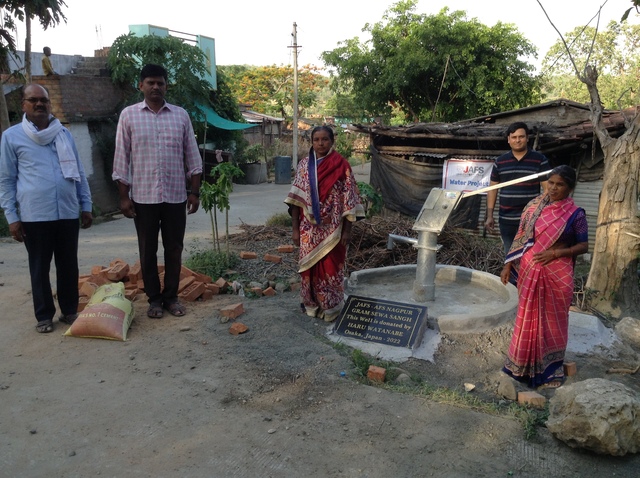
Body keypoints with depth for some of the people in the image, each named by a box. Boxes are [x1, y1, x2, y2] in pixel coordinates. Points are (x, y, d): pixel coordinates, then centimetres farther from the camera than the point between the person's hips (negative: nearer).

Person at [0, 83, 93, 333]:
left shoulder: (65, 134, 12)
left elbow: (79, 172, 14)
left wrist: (86, 205, 10)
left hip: (68, 212, 3)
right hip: (34, 215, -3)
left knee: (69, 265, 10)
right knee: (39, 268, 7)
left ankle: (70, 310, 23)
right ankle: (44, 315, 19)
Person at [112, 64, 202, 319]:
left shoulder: (181, 115, 6)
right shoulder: (129, 115, 1)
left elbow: (192, 156, 7)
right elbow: (121, 158, 1)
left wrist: (195, 191, 2)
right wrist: (123, 196, -4)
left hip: (176, 195, 1)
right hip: (143, 196, -1)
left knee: (174, 248, 8)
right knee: (148, 250, 7)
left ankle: (171, 296, 21)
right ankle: (154, 298, 20)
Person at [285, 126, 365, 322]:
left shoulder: (341, 165, -6)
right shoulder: (304, 165, 2)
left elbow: (348, 199, -6)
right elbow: (296, 198, 3)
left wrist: (347, 230, -9)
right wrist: (295, 228, -1)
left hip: (332, 228, -3)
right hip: (309, 228, 3)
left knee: (331, 268, 5)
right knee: (309, 266, 10)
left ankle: (331, 307, 22)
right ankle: (311, 304, 28)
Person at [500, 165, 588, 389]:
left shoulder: (575, 214, -8)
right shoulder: (535, 206, 0)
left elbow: (583, 246, -2)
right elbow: (521, 238, 4)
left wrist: (556, 253, -16)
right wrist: (508, 265, 1)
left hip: (557, 274, -2)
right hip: (530, 271, 3)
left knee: (553, 319, 11)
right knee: (528, 317, 12)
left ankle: (550, 367, 29)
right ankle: (523, 363, 29)